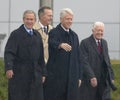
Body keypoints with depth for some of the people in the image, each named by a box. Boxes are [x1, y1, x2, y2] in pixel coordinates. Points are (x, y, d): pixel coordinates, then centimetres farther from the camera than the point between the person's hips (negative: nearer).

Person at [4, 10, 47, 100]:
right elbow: (9, 53, -15)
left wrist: (43, 73, 12)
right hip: (19, 75, -5)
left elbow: (41, 56, 15)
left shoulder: (37, 35, 12)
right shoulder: (16, 34, -5)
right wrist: (9, 68, -29)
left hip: (35, 75, 5)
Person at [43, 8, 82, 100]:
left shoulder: (74, 35, 14)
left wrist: (79, 76, 13)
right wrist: (61, 45, -50)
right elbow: (53, 43, -28)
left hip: (71, 77, 5)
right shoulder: (54, 33, -4)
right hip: (55, 76, -5)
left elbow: (77, 57, 17)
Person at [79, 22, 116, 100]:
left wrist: (111, 76, 11)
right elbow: (84, 62, -14)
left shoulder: (104, 43, 14)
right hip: (89, 80, -5)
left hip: (104, 81, 5)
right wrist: (91, 77, -22)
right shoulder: (85, 43, -7)